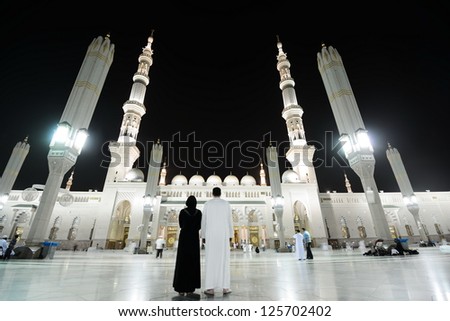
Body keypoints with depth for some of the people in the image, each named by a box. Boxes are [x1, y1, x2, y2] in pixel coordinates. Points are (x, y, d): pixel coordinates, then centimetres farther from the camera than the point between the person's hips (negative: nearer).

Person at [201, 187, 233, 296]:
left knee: (210, 260, 1)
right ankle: (225, 287, 4)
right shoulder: (227, 204, 3)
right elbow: (229, 221, 2)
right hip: (223, 235, 0)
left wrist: (203, 236, 8)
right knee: (224, 260, 4)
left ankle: (210, 288, -1)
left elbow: (204, 221, 2)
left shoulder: (207, 204, 3)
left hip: (211, 235, 0)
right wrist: (230, 235, 7)